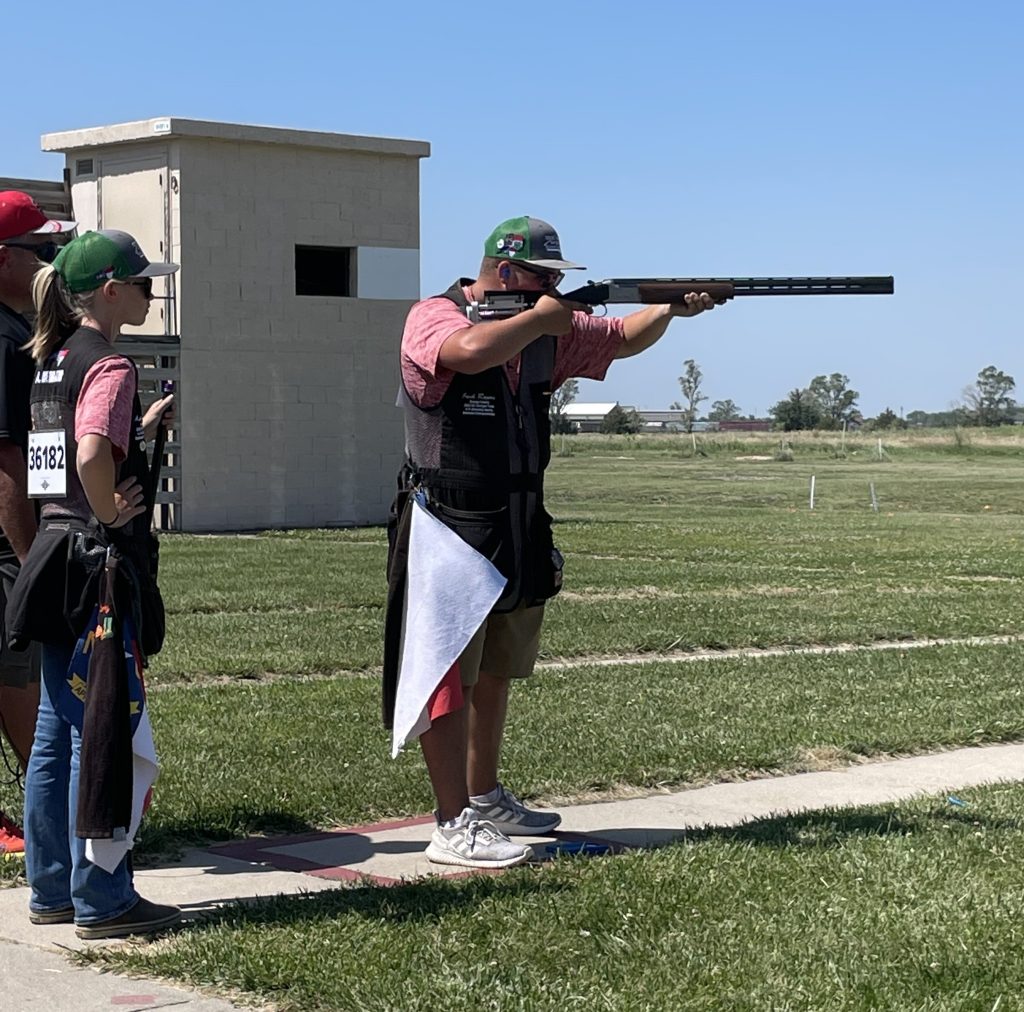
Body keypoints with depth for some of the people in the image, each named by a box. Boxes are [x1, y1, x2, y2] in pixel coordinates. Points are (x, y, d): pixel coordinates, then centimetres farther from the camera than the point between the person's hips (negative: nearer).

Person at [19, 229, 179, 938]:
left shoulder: (54, 359, 14)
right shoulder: (109, 365, -14)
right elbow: (92, 458, -30)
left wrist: (142, 429, 17)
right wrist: (112, 512, -15)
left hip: (53, 554, 9)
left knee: (57, 730, 13)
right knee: (102, 732, -3)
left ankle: (52, 890, 20)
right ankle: (103, 902, 3)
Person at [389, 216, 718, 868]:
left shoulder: (551, 331, 10)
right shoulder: (434, 318, -12)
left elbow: (622, 338, 23)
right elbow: (470, 352, -34)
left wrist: (671, 308, 4)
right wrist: (540, 318, -19)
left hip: (520, 534, 8)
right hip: (450, 534, -8)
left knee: (495, 674, 17)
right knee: (449, 678, -6)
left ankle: (484, 797, 30)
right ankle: (453, 826, -5)